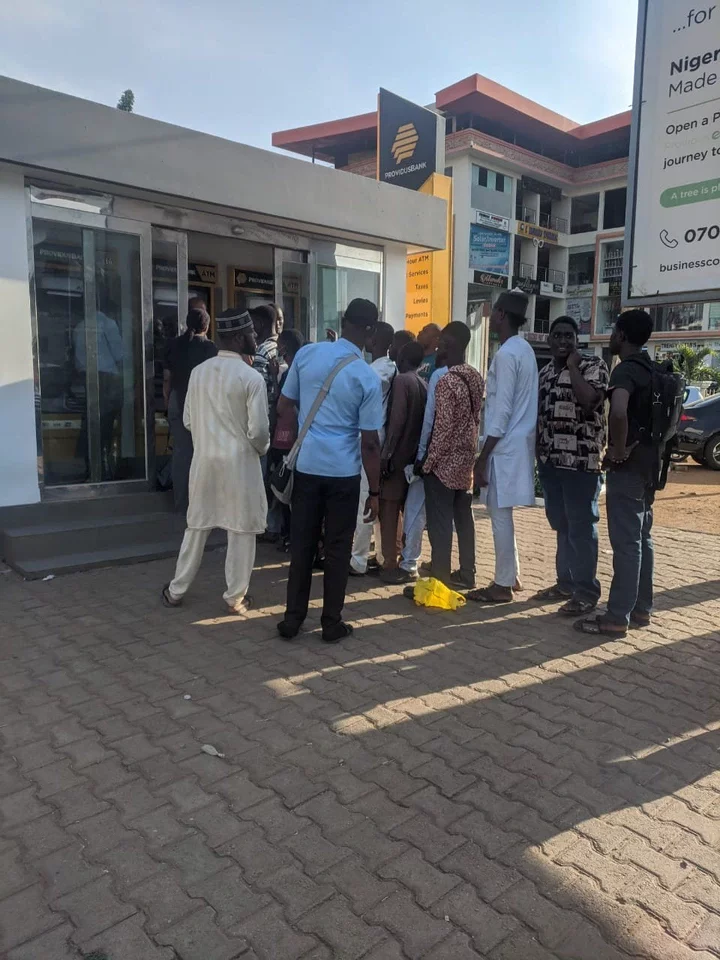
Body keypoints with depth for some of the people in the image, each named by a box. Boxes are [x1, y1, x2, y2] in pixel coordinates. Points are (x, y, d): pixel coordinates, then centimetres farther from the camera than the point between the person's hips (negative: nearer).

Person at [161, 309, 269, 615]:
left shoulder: (198, 371, 3)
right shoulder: (252, 378, -13)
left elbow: (188, 420, 8)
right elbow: (258, 430, -14)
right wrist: (261, 449, 6)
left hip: (204, 457, 5)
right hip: (239, 461, -5)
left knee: (197, 525, 16)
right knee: (241, 529, 8)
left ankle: (176, 590, 25)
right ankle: (236, 596, 16)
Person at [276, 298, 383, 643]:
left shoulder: (307, 353, -1)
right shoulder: (368, 378, -10)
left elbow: (283, 407, 5)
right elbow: (369, 442, -9)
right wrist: (375, 491, -1)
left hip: (306, 465, 3)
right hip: (344, 472, -3)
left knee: (301, 544, 12)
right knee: (338, 548, 9)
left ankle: (292, 619, 20)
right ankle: (332, 623, 18)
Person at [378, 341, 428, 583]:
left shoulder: (401, 381, -9)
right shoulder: (424, 384, 12)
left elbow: (396, 420, -17)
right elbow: (423, 421, 12)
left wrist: (385, 454, -16)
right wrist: (419, 451, 16)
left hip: (397, 455, -8)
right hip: (414, 454, 8)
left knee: (389, 509, -3)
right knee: (409, 508, 14)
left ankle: (391, 564, -2)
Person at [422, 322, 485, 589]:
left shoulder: (446, 380, -17)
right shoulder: (476, 378, 8)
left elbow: (443, 427, -19)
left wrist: (428, 462, -13)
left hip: (444, 463, -8)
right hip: (467, 460, 8)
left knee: (440, 522, 0)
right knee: (464, 519, 13)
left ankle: (440, 578, 7)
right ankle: (466, 574, 21)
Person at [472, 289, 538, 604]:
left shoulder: (506, 354, -16)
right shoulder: (524, 349, 14)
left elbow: (502, 411, -20)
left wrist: (483, 456, -17)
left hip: (505, 446, -10)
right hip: (517, 443, 10)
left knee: (500, 514, -2)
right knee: (501, 513, 17)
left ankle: (503, 585, 8)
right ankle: (511, 575, 26)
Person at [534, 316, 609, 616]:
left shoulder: (593, 365, -5)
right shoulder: (545, 372, 16)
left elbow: (589, 399, -24)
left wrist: (572, 366, -13)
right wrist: (538, 455, 14)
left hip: (581, 460, -7)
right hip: (550, 459, 7)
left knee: (581, 528, -3)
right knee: (561, 526, 14)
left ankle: (586, 592, 5)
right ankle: (566, 582, 25)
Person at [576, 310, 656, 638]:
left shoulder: (625, 369, -15)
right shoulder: (651, 369, 14)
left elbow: (618, 411, -35)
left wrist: (618, 450, -21)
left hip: (628, 464, -10)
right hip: (649, 461, 10)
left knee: (625, 542, -6)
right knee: (641, 538, 15)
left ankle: (617, 617, -1)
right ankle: (641, 608, 23)